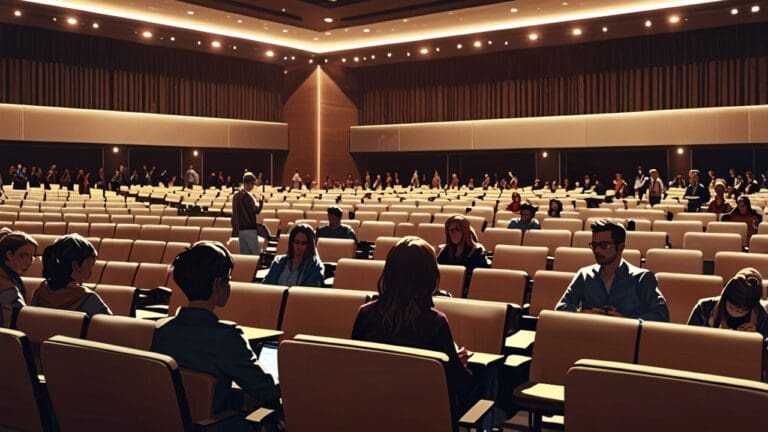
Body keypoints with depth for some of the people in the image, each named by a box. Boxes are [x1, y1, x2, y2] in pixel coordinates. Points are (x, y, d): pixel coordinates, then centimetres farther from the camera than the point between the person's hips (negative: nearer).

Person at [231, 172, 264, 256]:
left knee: (244, 253, 11)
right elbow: (256, 210, -14)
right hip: (249, 229, -8)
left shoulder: (236, 195, 11)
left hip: (240, 229, 8)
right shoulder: (248, 196, -14)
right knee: (254, 254, -5)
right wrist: (261, 201, -2)